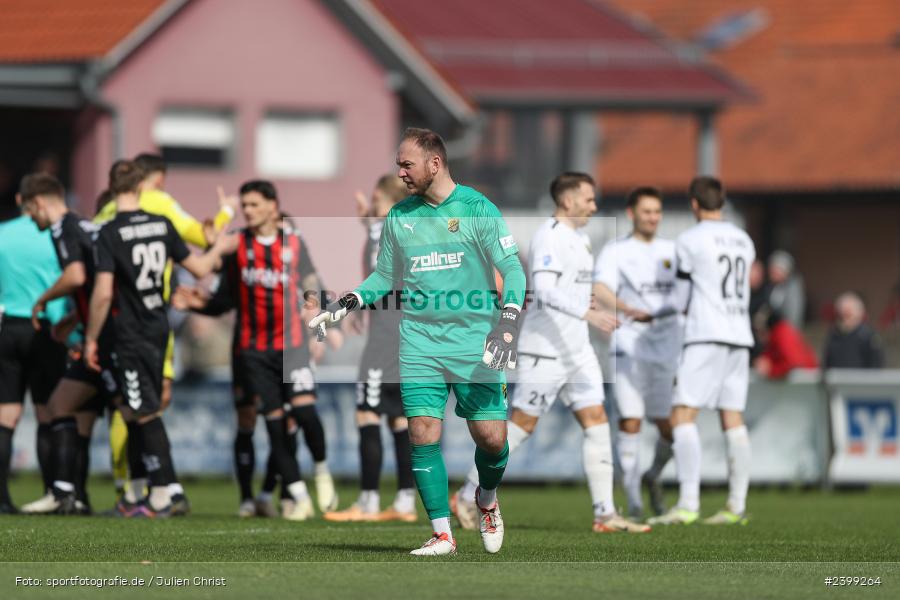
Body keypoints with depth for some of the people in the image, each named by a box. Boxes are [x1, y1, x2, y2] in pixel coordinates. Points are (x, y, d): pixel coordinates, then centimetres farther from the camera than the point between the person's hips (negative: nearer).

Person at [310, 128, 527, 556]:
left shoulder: (477, 209, -4)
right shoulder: (399, 216, 9)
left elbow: (512, 268, -4)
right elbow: (385, 276, 21)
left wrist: (508, 320, -18)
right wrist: (346, 304, 5)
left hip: (474, 341, -3)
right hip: (420, 340, 3)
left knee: (491, 437, -6)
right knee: (423, 432, -10)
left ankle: (487, 501, 26)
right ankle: (441, 533, -3)